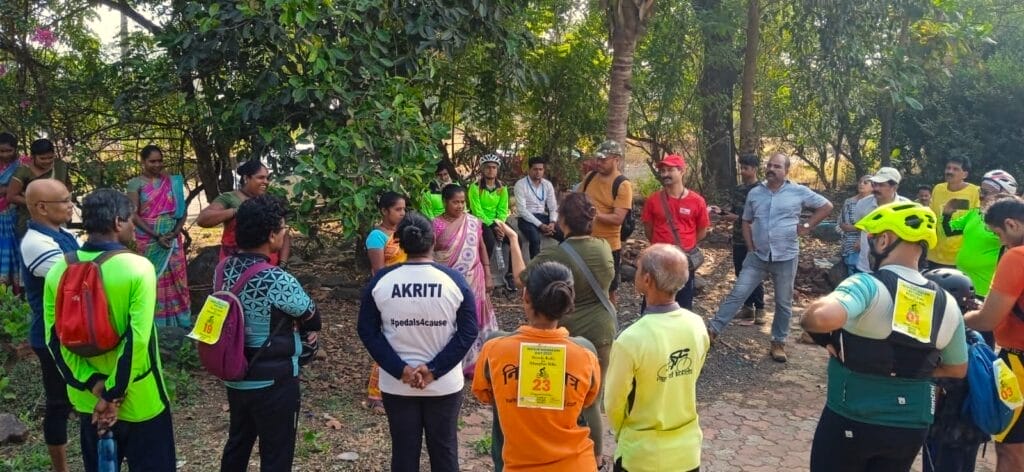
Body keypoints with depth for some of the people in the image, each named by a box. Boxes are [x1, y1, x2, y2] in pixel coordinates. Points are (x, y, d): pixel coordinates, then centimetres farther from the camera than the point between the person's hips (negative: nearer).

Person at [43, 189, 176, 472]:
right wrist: (114, 394, -15)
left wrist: (93, 384, -7)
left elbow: (55, 340, -5)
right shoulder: (138, 268, -19)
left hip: (87, 399, 5)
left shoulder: (58, 270, -3)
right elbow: (137, 340, -24)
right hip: (138, 401, -5)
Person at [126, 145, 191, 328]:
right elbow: (133, 215, -8)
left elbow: (182, 209, 6)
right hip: (149, 240, -3)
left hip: (172, 239, 3)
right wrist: (156, 236, -16)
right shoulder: (136, 183, -3)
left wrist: (175, 232, -9)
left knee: (175, 278, 5)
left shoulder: (173, 181, 7)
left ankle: (179, 320, 12)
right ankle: (155, 322, 7)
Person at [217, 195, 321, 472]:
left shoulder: (224, 269, -3)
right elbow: (312, 320, -9)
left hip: (235, 377, 7)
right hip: (272, 383, -7)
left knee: (237, 445, 24)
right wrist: (303, 330, 12)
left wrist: (292, 326, 0)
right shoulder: (278, 281, -26)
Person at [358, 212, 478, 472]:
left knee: (403, 451, 15)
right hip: (445, 385, -1)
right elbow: (468, 332, -11)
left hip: (396, 385, 1)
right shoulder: (454, 280, -10)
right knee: (444, 449, 15)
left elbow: (368, 331, -6)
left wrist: (401, 370, -10)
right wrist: (434, 370, -11)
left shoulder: (380, 281, -7)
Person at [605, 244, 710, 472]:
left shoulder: (631, 340, -28)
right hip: (687, 448, 4)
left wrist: (623, 432, 7)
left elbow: (614, 404, -13)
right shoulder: (697, 325, -12)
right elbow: (688, 381, 3)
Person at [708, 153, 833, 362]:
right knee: (737, 294, -2)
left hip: (786, 257, -1)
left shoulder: (798, 192, -4)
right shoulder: (754, 193, 3)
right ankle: (714, 329, 2)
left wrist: (807, 226, -3)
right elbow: (747, 221, 13)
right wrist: (750, 247, 3)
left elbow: (826, 206, 4)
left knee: (783, 303, 9)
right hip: (758, 256, 2)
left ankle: (778, 342, 23)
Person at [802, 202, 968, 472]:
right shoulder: (947, 303, -2)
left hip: (851, 422, -5)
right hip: (912, 427, 5)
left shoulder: (868, 285, -21)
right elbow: (957, 369, 10)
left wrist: (810, 319, -20)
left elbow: (823, 317, -41)